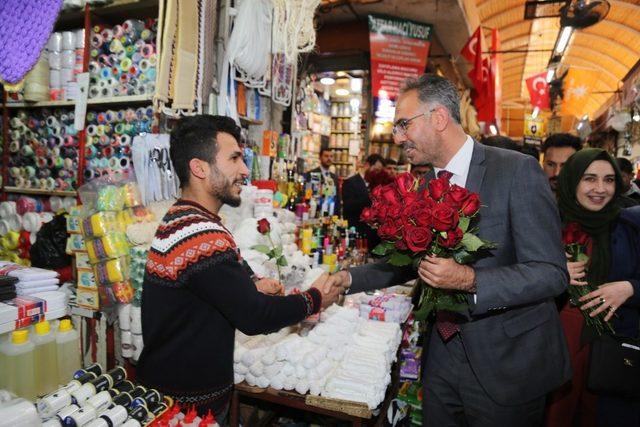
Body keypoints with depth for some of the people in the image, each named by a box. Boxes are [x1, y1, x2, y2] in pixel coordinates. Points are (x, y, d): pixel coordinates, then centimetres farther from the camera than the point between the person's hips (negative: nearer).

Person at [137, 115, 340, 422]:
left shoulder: (179, 219, 5)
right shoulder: (202, 236, -29)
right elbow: (254, 317, -25)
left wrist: (250, 287, 2)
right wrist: (315, 300, -11)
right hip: (188, 401, -9)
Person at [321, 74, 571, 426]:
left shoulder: (517, 170, -16)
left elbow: (552, 273, -18)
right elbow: (410, 261, 13)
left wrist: (469, 280, -30)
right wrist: (351, 278, 2)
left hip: (506, 362, -5)